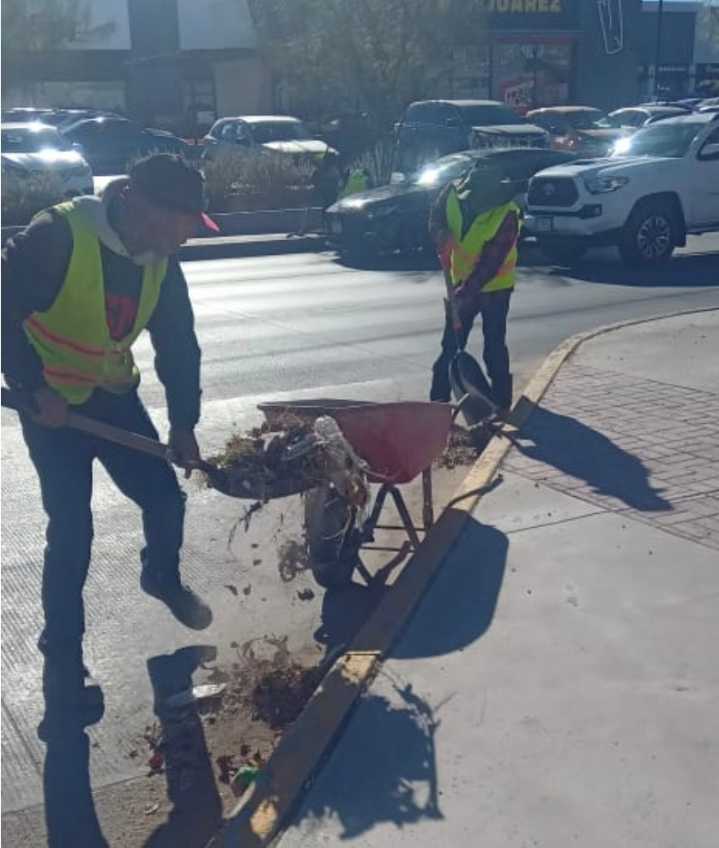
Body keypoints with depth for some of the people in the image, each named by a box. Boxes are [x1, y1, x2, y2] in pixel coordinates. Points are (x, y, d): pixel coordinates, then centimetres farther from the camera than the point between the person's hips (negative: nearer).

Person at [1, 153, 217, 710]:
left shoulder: (161, 259, -5)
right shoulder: (57, 236, -25)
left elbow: (179, 342, 1)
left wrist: (183, 424, 0)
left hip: (114, 396, 6)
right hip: (51, 404, -5)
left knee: (164, 496, 7)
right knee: (71, 528, -7)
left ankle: (163, 578, 40)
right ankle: (62, 655, 13)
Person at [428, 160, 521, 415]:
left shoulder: (507, 215, -26)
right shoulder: (452, 192, -14)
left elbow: (492, 262, -26)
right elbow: (436, 217, 7)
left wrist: (469, 290, -30)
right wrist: (441, 235, -14)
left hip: (494, 287, -5)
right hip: (461, 284, 5)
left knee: (494, 346, -1)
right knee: (451, 344, 10)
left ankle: (501, 401, 12)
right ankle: (439, 397, 20)